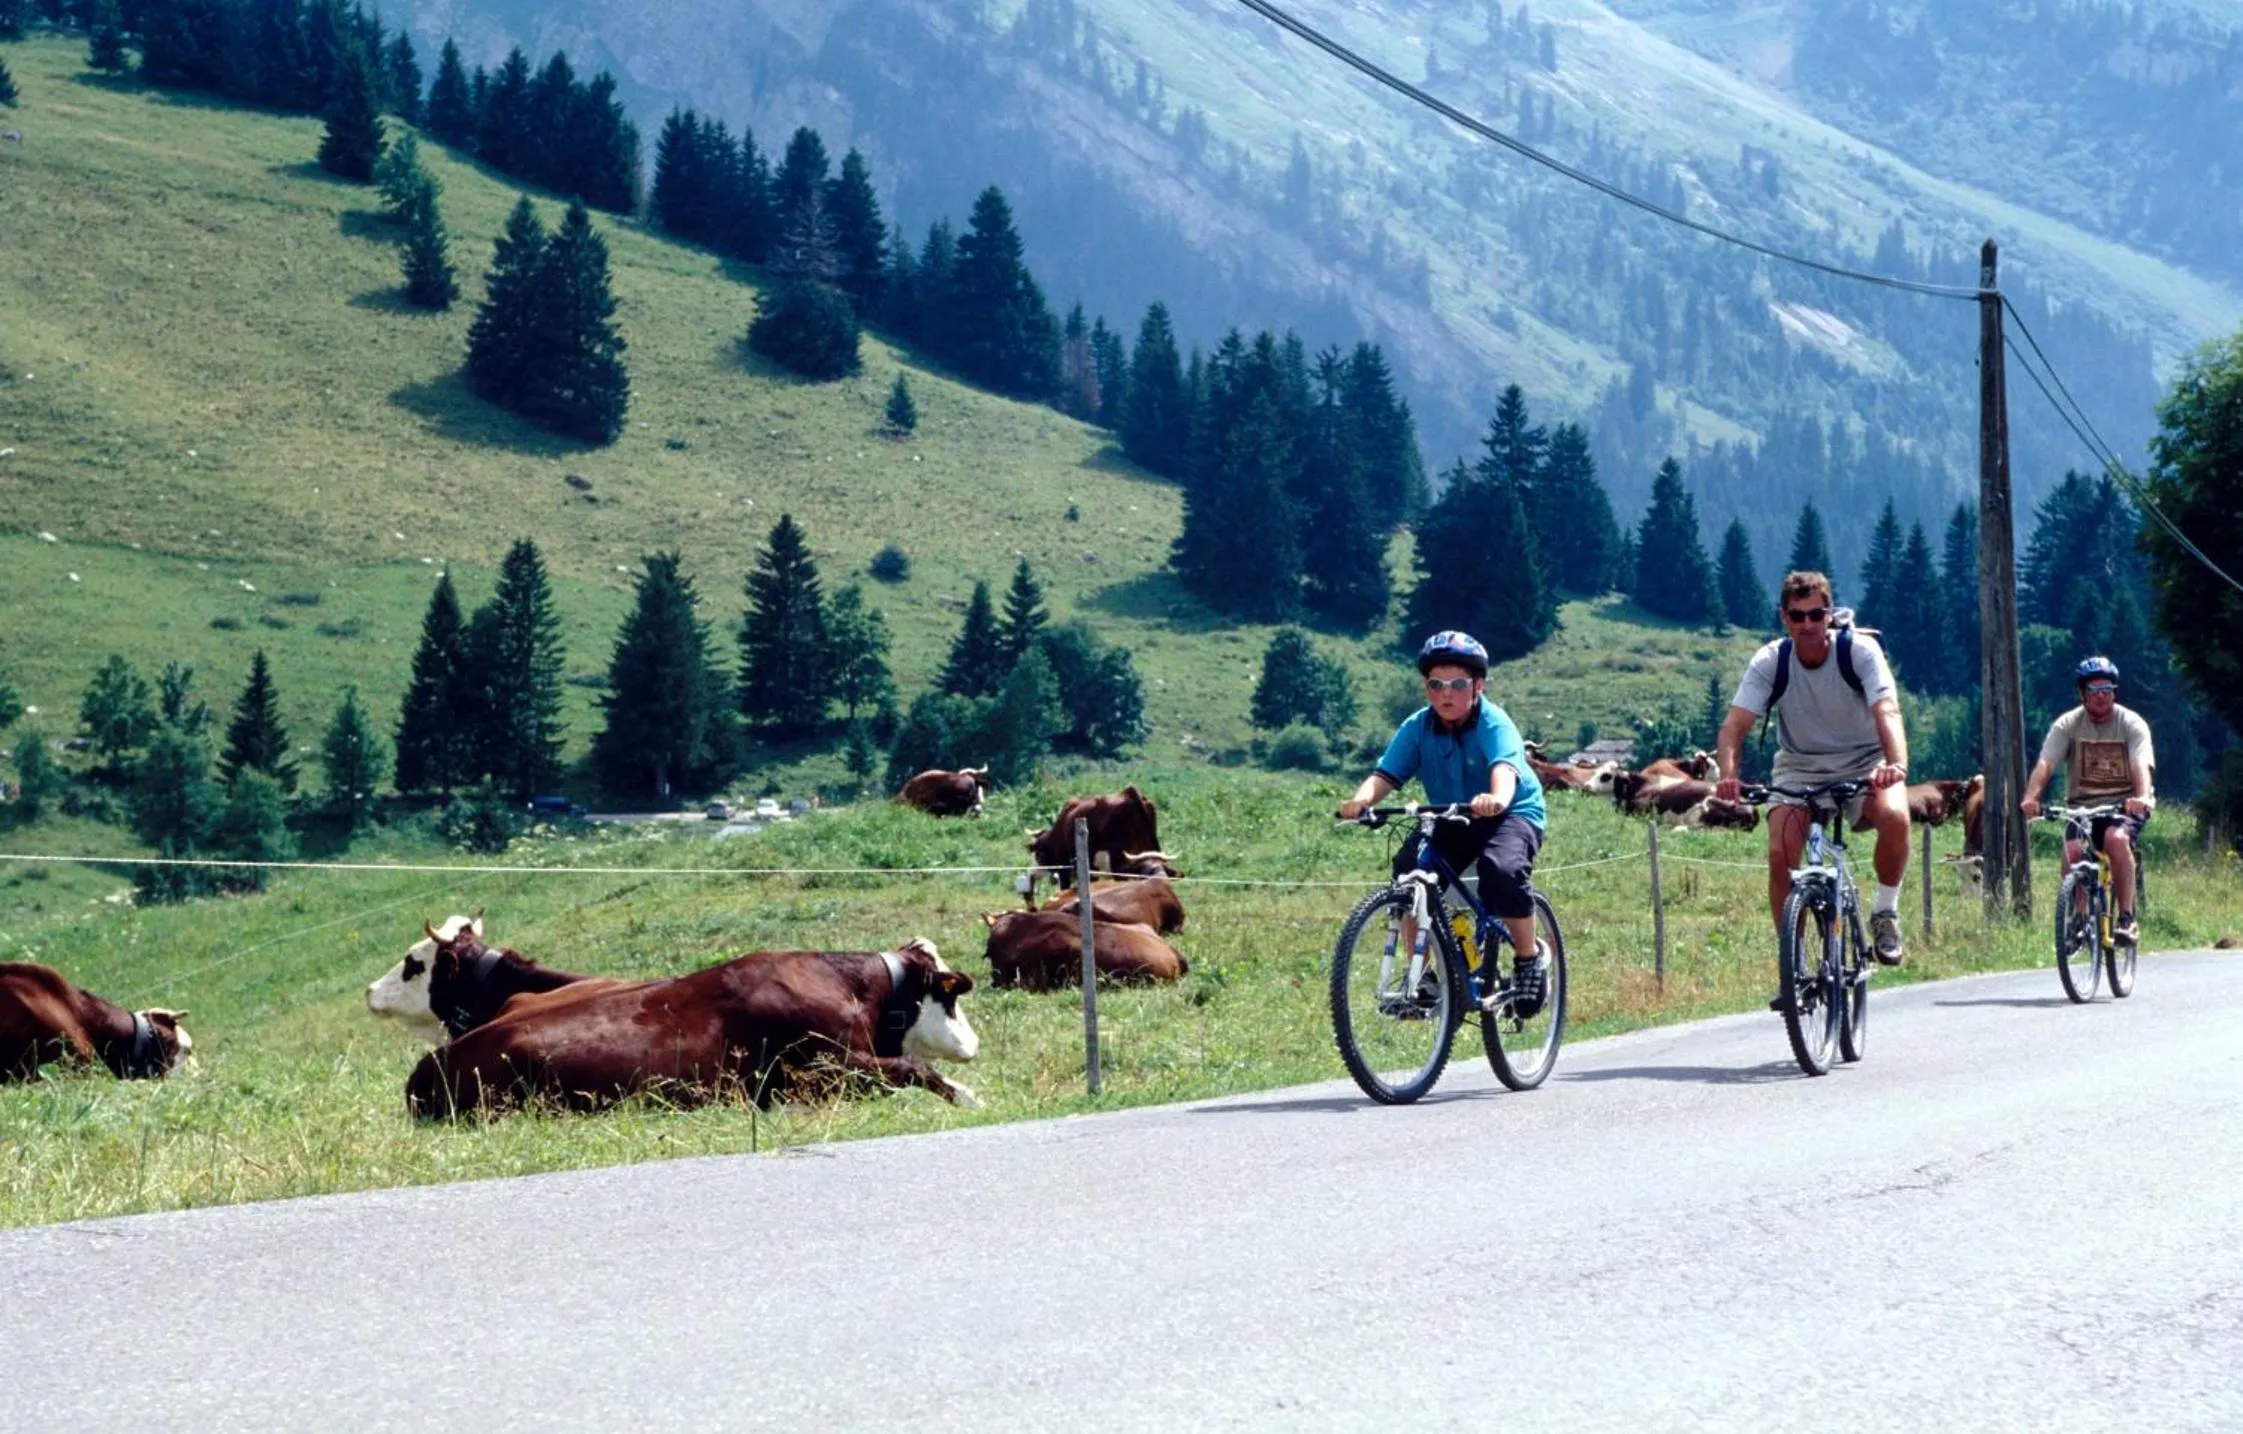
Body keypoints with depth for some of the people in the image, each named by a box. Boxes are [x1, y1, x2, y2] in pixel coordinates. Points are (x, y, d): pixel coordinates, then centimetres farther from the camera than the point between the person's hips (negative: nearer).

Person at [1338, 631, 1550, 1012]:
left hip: (1514, 813, -4)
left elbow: (1505, 767, -41)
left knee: (1501, 869, -35)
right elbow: (1386, 774, -20)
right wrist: (1362, 799, -44)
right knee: (1408, 867, -24)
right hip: (1450, 820, 4)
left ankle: (1531, 957, -8)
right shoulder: (1417, 727, -9)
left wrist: (1497, 799, -64)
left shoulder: (1494, 724, -21)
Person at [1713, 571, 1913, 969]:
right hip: (1800, 768, 1)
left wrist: (1897, 764, -52)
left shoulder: (1859, 650, -19)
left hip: (1864, 763, -1)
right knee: (1780, 853, -22)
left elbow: (1887, 711, -32)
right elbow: (1735, 724, -23)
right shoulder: (1769, 662, -15)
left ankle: (1885, 914, -9)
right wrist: (1728, 774, -44)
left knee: (1895, 817, -32)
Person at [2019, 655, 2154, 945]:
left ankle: (2126, 918, -26)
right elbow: (2045, 764, -17)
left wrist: (2142, 797, -45)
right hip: (2083, 807, 2)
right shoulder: (2068, 724, -3)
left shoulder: (2132, 724, -7)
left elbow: (2142, 766, -24)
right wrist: (2031, 797, -37)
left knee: (2116, 838, -34)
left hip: (2125, 806, -2)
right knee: (2072, 850, -27)